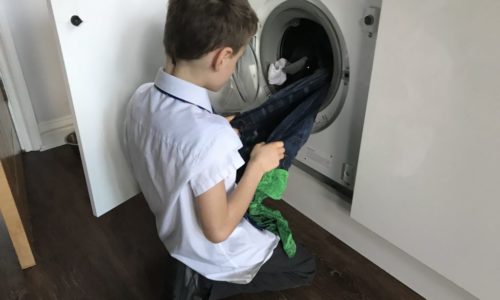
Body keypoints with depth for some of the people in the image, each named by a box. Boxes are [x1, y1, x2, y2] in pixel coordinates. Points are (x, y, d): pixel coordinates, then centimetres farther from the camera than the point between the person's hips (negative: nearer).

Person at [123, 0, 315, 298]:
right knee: (305, 267, 17)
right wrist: (257, 165, -21)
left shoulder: (141, 98, -14)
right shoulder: (209, 134, -40)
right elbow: (218, 231, -29)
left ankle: (197, 274, 17)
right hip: (215, 254, -7)